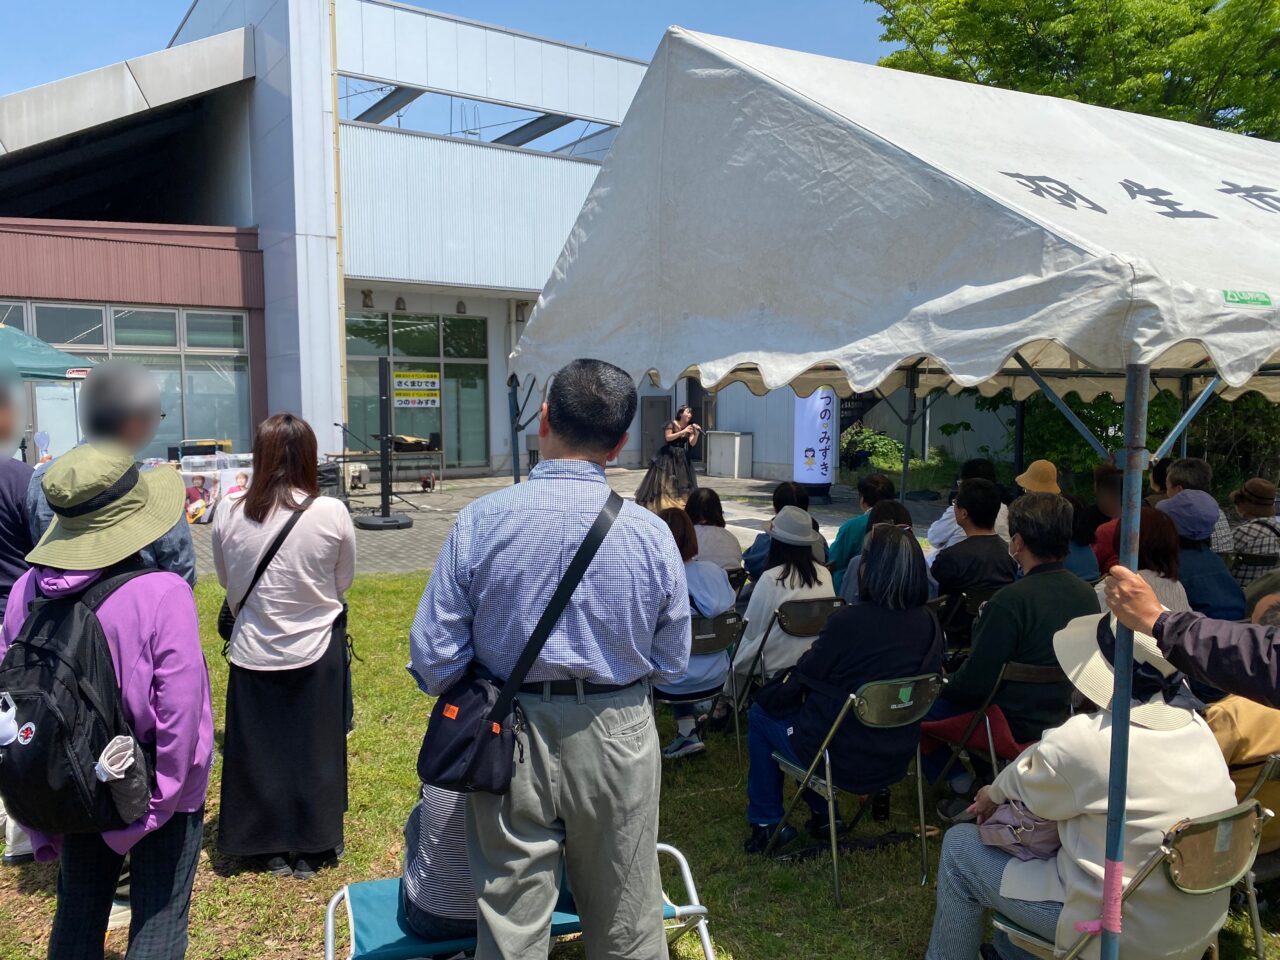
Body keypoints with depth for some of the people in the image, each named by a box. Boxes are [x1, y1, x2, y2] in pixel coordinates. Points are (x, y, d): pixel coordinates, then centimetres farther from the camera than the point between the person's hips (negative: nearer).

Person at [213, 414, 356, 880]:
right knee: (314, 752, 14)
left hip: (253, 652, 1)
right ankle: (309, 852, 27)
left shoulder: (230, 513, -11)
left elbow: (226, 579, 5)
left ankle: (272, 850, 29)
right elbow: (343, 581, -2)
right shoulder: (332, 513, -16)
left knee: (259, 751, 16)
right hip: (316, 651, -1)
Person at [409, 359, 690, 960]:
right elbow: (671, 664, -1)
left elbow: (434, 660, -11)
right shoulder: (651, 533, -11)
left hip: (511, 739, 0)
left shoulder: (480, 521, -13)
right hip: (617, 741, 1)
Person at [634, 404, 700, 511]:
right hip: (668, 456, -5)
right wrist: (682, 432, -23)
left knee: (683, 482, 4)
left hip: (681, 457, 5)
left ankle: (682, 505, 10)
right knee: (665, 481, -3)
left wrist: (696, 434, -21)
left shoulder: (690, 427, 4)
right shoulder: (672, 424, -9)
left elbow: (692, 443, -4)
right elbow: (668, 437, -20)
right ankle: (662, 504, 3)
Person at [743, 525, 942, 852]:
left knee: (761, 715, 19)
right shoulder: (928, 624, -8)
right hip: (897, 759, 6)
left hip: (844, 761, -6)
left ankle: (765, 822, 28)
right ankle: (821, 814, 36)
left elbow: (804, 678, -11)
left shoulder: (849, 622, -25)